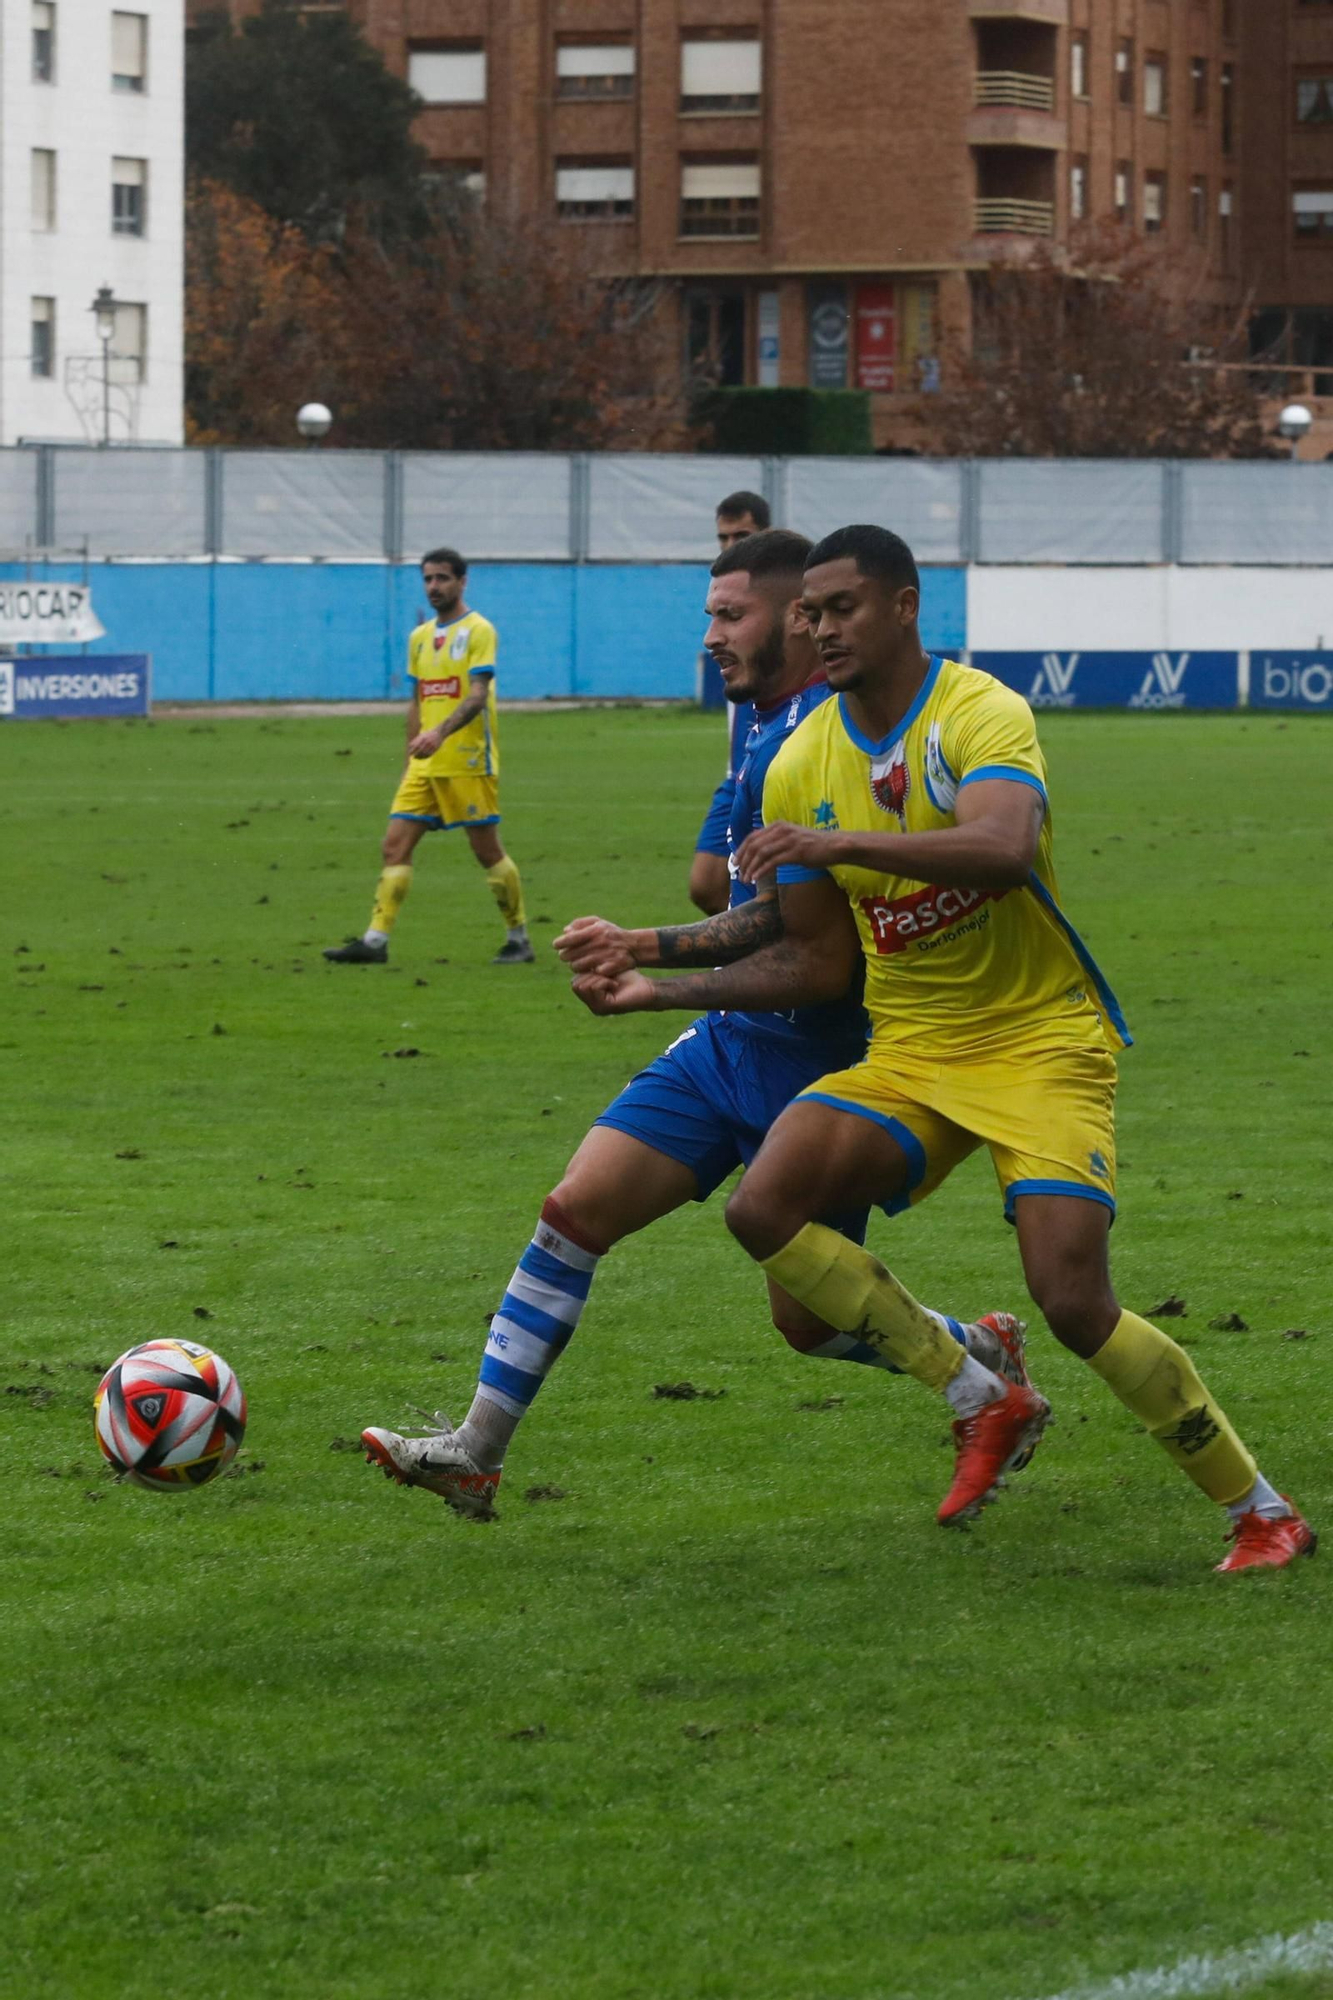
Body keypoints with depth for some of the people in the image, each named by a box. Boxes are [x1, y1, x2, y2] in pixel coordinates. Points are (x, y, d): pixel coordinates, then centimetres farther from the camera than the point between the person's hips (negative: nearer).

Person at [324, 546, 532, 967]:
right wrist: (411, 757, 17)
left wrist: (440, 732, -33)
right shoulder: (420, 637, 16)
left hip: (468, 762, -7)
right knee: (395, 846, -2)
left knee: (486, 850, -2)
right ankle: (375, 941, -6)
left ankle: (519, 940, 10)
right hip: (426, 766, 7)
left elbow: (477, 696, -19)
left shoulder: (477, 631, -7)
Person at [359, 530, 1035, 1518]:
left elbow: (794, 926, -27)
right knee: (574, 1213, -2)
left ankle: (986, 1358, 29)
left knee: (811, 1317, 1)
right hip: (734, 1039, 9)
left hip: (811, 1058, -9)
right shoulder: (772, 725, 11)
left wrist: (644, 950, -25)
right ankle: (476, 1453, -1)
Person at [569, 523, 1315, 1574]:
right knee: (765, 1208, -17)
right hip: (907, 1056, 6)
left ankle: (1263, 1512, 2)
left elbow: (1004, 849, -36)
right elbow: (809, 961, 10)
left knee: (1076, 1302, -18)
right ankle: (982, 1402, -3)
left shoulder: (984, 715, -14)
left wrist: (841, 842, -40)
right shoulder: (802, 765, 4)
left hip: (1042, 1044, -6)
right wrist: (661, 989, 2)